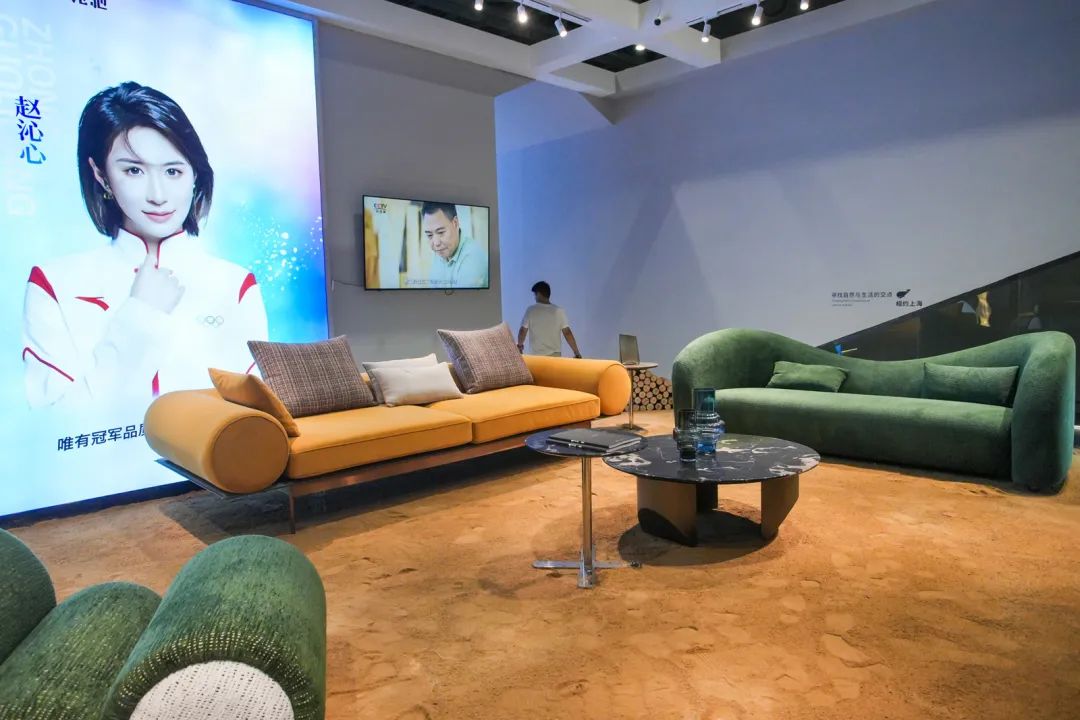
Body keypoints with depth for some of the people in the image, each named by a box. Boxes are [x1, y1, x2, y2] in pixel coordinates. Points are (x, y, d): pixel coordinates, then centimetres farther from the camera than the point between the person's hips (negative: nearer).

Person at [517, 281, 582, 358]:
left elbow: (522, 331, 0)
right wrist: (577, 352, 4)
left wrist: (520, 345, 21)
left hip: (536, 356, -1)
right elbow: (567, 333, -3)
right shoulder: (559, 311, -1)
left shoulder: (531, 310, -4)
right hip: (555, 356, 1)